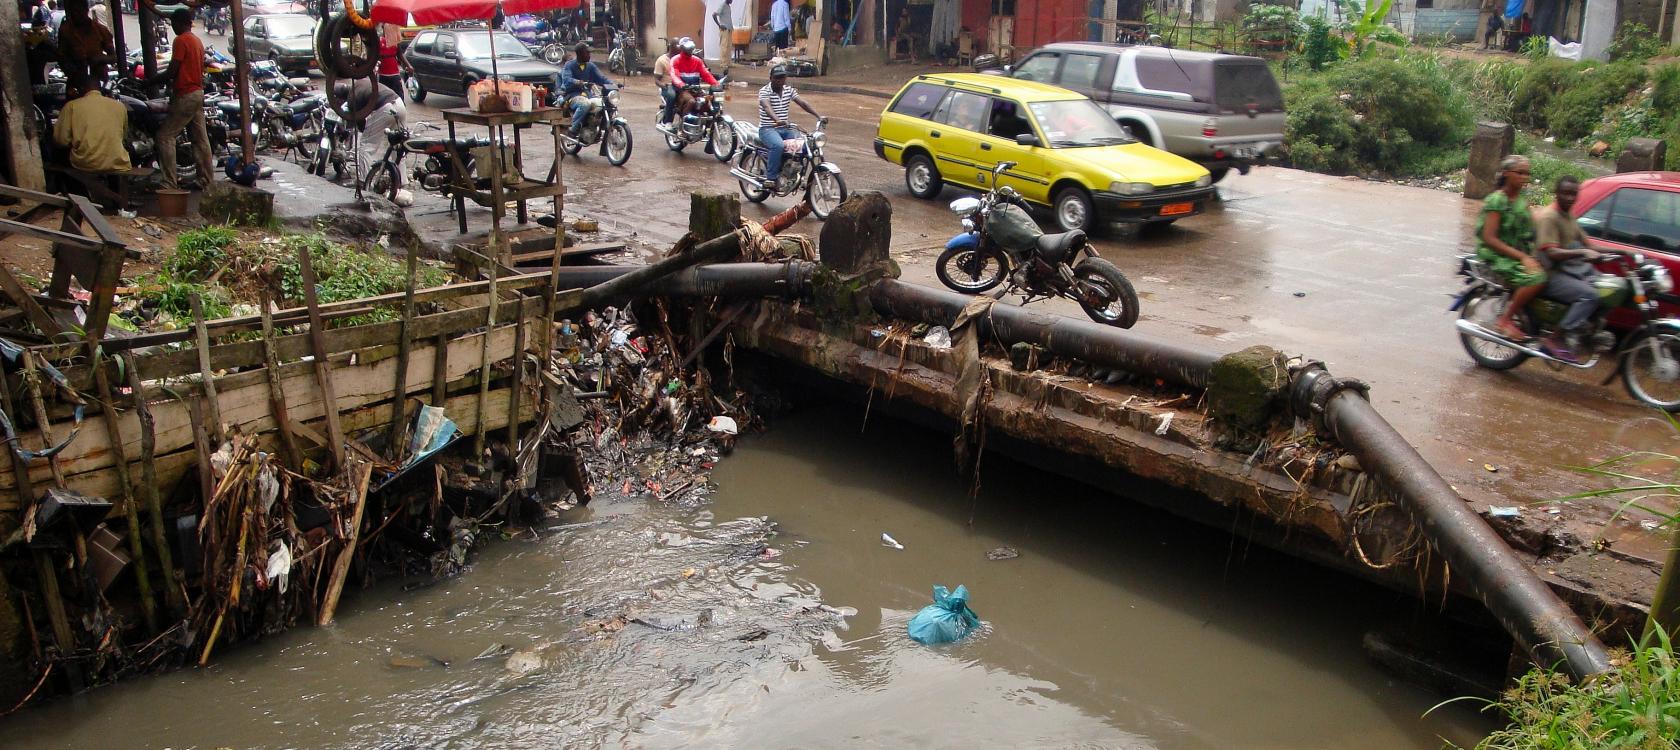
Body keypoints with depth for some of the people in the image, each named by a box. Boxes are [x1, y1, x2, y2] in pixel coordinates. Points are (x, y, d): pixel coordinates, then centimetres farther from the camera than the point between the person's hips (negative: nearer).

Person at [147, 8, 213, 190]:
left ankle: (169, 183, -11)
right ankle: (205, 179, 12)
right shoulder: (197, 41, 14)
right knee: (200, 138, 10)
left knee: (165, 136, -7)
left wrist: (150, 81, -3)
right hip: (198, 93, 9)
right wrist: (171, 81, 21)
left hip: (185, 96, -9)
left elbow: (172, 71, -16)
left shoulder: (181, 40, -13)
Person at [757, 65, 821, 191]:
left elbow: (802, 103, 1)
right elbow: (767, 107, -30)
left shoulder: (789, 90, 9)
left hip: (785, 128, 6)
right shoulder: (764, 91, -10)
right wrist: (777, 120, -50)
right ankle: (770, 178, -27)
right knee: (778, 145, -36)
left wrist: (818, 116, -13)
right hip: (768, 129, -6)